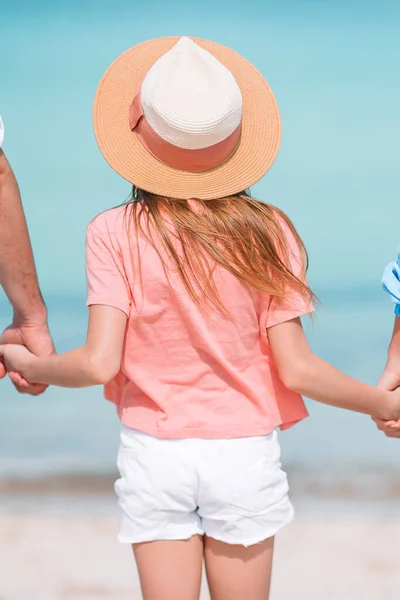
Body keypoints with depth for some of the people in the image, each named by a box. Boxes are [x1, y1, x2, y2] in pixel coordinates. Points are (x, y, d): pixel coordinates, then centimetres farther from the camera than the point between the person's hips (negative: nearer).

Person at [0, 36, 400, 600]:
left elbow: (99, 363, -14)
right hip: (245, 454, 1)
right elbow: (296, 368, -9)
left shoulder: (115, 233, -9)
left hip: (153, 453, -1)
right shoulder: (267, 231, -7)